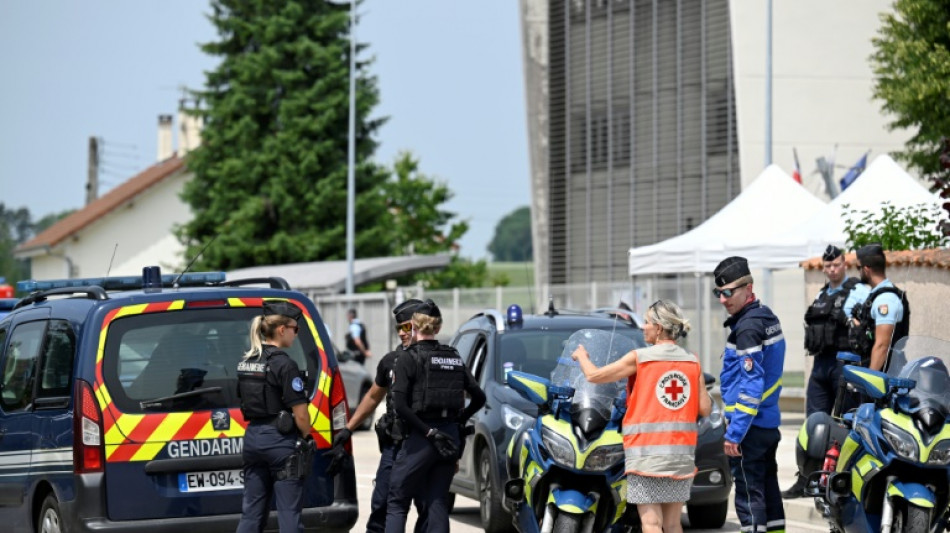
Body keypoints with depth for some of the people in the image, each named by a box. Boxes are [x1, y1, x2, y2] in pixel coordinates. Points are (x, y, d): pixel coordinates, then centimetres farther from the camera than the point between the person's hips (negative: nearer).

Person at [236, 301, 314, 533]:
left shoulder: (246, 363, 9)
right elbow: (299, 412, -15)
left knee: (252, 512, 11)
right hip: (281, 440, -7)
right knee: (289, 513, -2)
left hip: (253, 437, 7)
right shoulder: (284, 364, -15)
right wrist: (307, 437, 1)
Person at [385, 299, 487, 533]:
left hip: (420, 439, -5)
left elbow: (400, 405, -16)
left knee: (397, 502, 3)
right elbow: (479, 397, 9)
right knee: (437, 502, 10)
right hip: (450, 437, 5)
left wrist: (429, 432, -14)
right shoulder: (454, 358, 10)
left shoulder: (409, 360, -6)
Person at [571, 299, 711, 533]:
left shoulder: (640, 358, -5)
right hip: (681, 452, 5)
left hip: (646, 451, -5)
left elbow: (594, 375, 1)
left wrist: (581, 356, 21)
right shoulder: (692, 362, 5)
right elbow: (705, 409, 2)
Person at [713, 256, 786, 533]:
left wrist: (734, 432, -23)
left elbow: (751, 385, -23)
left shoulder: (747, 328, -18)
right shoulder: (768, 317, 12)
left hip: (750, 426, -10)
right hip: (770, 422, 10)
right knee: (768, 490, 14)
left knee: (748, 493, -6)